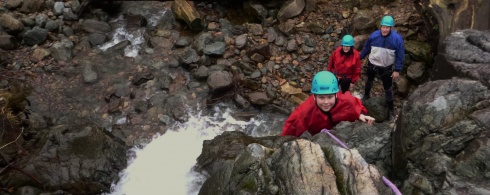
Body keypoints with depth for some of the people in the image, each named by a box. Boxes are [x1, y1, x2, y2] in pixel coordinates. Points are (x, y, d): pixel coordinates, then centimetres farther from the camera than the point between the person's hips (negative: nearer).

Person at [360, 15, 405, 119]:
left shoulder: (397, 39, -24)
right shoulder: (374, 35, -19)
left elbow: (400, 55, -15)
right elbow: (366, 48, -2)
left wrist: (397, 70, -15)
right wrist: (360, 57, 7)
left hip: (386, 68, -2)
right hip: (372, 64, 2)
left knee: (388, 88, 7)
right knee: (369, 80, 28)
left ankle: (390, 108, 23)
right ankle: (366, 95, 56)